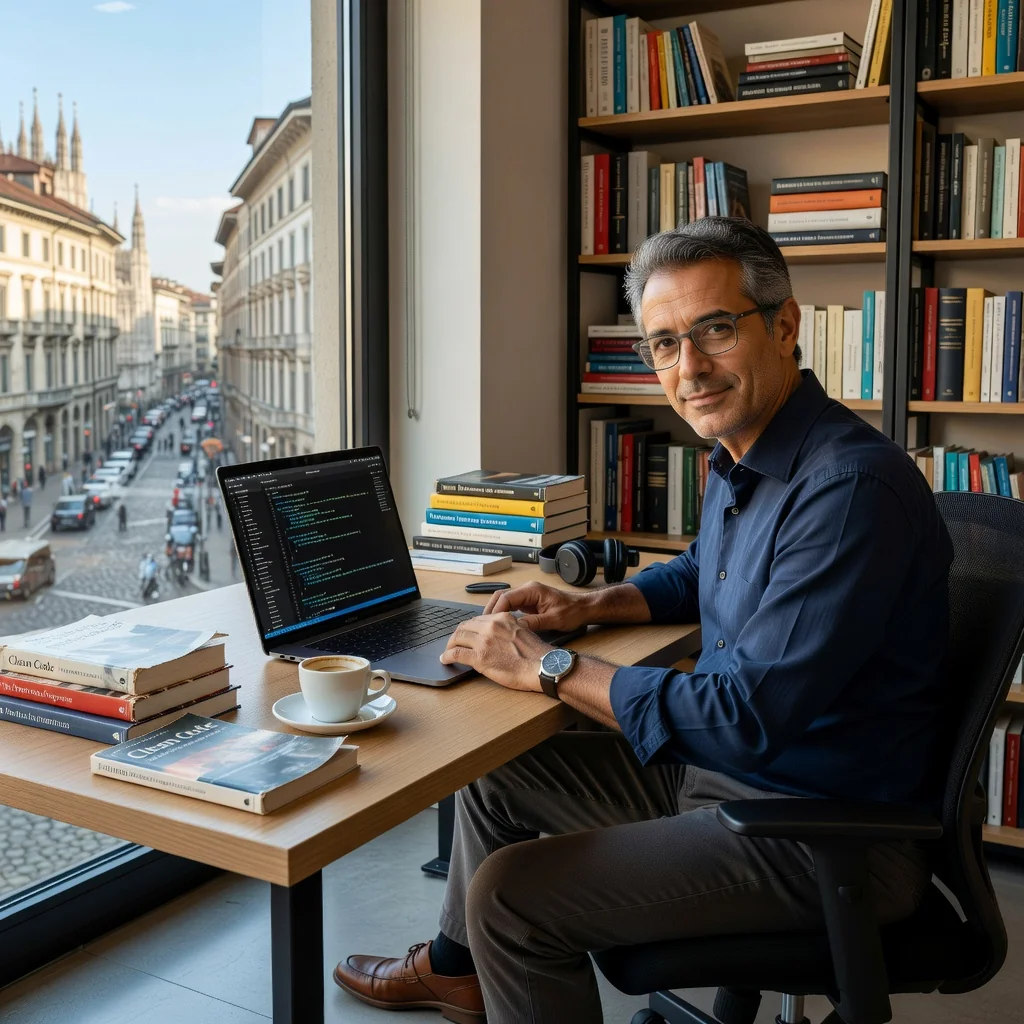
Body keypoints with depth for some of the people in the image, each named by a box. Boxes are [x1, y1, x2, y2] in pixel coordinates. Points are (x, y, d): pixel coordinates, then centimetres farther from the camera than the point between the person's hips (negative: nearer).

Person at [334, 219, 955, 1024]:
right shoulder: (743, 458, 3)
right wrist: (590, 607, 6)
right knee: (497, 768, 18)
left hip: (830, 835, -9)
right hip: (723, 769, 10)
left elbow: (748, 715, -31)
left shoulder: (851, 488, -28)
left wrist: (550, 669, -22)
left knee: (511, 895, -14)